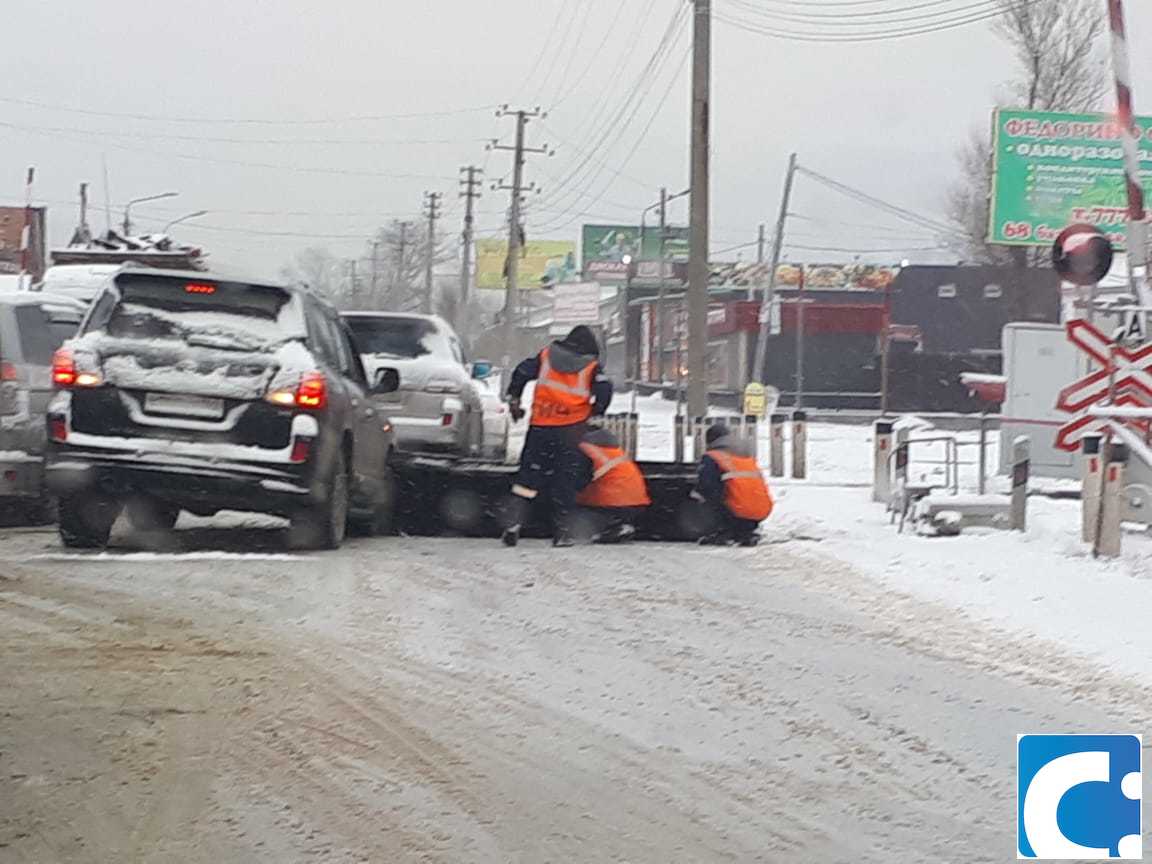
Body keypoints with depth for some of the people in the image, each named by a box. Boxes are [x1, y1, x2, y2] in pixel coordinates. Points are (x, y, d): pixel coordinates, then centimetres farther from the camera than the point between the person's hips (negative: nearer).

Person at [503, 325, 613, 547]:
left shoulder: (546, 356, 10)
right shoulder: (591, 366, 3)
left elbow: (522, 372, 4)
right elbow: (604, 389, -9)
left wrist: (514, 400, 14)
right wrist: (595, 413, 7)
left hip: (540, 426, 1)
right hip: (570, 430, -1)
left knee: (529, 474, 8)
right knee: (565, 479, 8)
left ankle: (514, 523, -6)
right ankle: (561, 531, 8)